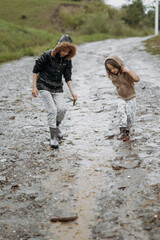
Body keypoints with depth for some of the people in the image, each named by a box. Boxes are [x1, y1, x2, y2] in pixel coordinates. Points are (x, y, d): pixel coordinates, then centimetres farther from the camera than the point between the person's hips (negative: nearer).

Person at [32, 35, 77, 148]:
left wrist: (72, 92, -9)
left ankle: (56, 127, 22)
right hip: (44, 86, -4)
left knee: (62, 109, -9)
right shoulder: (47, 55, -14)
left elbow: (68, 77, 2)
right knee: (52, 110, -13)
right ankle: (53, 137, -4)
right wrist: (34, 87, -10)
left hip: (57, 88, 4)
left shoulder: (67, 60, 0)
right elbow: (35, 70, -7)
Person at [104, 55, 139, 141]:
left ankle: (127, 131, 19)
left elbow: (137, 79, -35)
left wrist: (128, 70, -36)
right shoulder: (112, 76, -4)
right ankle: (122, 131, -22)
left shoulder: (126, 73, -19)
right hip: (121, 98, 3)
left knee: (130, 116, -3)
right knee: (121, 111, -23)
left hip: (131, 98, -3)